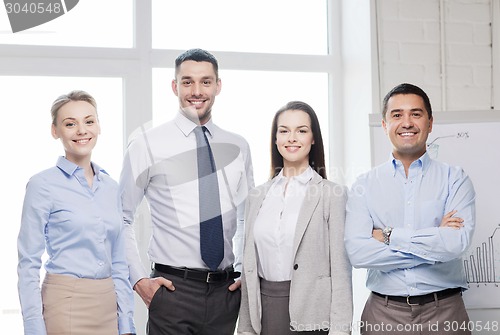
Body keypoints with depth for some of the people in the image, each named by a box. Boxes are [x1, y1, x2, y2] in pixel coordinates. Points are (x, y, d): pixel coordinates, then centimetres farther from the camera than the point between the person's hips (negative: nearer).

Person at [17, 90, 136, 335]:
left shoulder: (110, 187, 9)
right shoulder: (43, 185, -6)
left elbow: (119, 264, 12)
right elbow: (28, 264, -8)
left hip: (108, 306, 5)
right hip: (65, 306, -5)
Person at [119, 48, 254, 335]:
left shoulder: (239, 147, 9)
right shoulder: (147, 144, -3)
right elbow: (121, 218, 1)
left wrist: (246, 271, 9)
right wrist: (138, 279, -5)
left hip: (226, 290, 4)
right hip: (173, 289, -3)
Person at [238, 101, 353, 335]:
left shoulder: (332, 193, -3)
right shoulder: (257, 196, 9)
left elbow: (341, 268, -6)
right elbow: (249, 265, 11)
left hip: (312, 313, -4)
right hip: (265, 310, 4)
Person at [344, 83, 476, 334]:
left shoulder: (455, 179, 0)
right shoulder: (364, 185, 1)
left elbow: (457, 242, -16)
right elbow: (357, 252, -13)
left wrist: (389, 235, -12)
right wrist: (435, 242, -13)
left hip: (444, 312, 0)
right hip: (384, 313, 0)